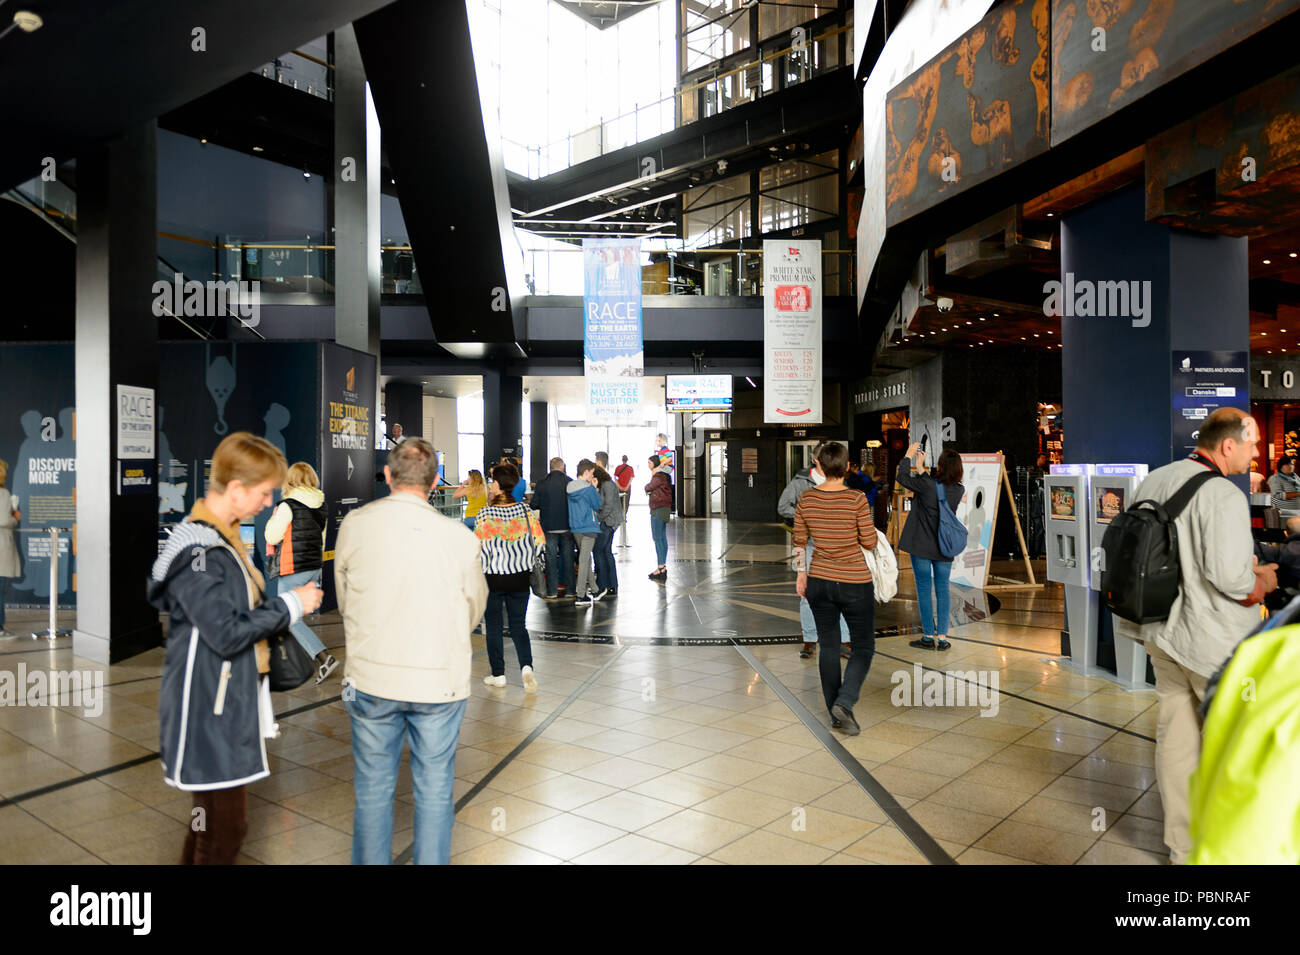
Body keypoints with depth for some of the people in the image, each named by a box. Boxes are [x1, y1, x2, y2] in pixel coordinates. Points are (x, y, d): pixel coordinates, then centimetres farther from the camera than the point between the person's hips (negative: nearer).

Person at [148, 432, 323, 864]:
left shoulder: (221, 537, 10)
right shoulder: (198, 550, -21)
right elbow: (226, 633, -23)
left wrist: (289, 601, 5)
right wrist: (290, 605, -15)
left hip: (227, 701, 10)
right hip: (208, 709, -10)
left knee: (212, 820, 21)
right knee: (225, 828, 1)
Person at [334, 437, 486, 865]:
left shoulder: (354, 524, -7)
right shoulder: (460, 537, -12)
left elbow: (343, 600, 6)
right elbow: (474, 608, 2)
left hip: (372, 678, 2)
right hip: (440, 680, -1)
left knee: (373, 787, 17)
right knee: (434, 789, 13)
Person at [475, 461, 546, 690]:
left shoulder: (486, 513, -12)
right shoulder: (525, 511, -4)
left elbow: (479, 549, -12)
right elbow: (540, 543, -3)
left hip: (493, 578, -2)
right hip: (520, 577, 3)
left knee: (493, 627, 12)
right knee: (518, 626, 12)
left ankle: (498, 674, 18)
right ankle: (526, 667, -8)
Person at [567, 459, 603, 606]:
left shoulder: (570, 487, 7)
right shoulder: (589, 488, -15)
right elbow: (597, 505, -6)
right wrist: (595, 488, 1)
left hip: (575, 528, 8)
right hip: (588, 527, -7)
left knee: (586, 558, 18)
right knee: (584, 560, -4)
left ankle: (592, 589, 28)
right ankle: (580, 596, -3)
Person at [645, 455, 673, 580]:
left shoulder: (658, 476, -15)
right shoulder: (663, 475, 16)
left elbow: (648, 488, -5)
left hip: (658, 510, -10)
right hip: (664, 508, 10)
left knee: (657, 538, -8)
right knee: (662, 538, 11)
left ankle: (661, 567, -8)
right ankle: (663, 566, 16)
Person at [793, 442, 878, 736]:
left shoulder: (806, 499, -4)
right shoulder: (856, 499, -16)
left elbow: (799, 542, 3)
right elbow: (870, 543, -9)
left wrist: (801, 575, 15)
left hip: (819, 582, 4)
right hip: (855, 583, -4)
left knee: (828, 646, 14)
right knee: (863, 646, 10)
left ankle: (834, 713, 21)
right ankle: (844, 703, -8)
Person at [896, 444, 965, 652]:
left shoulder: (926, 485, -19)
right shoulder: (959, 490, -3)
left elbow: (902, 477, -3)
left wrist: (909, 455, 11)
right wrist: (921, 465, 24)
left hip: (922, 546, -4)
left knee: (924, 589, 4)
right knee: (942, 590, 10)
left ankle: (928, 637, 8)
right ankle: (942, 637, 10)